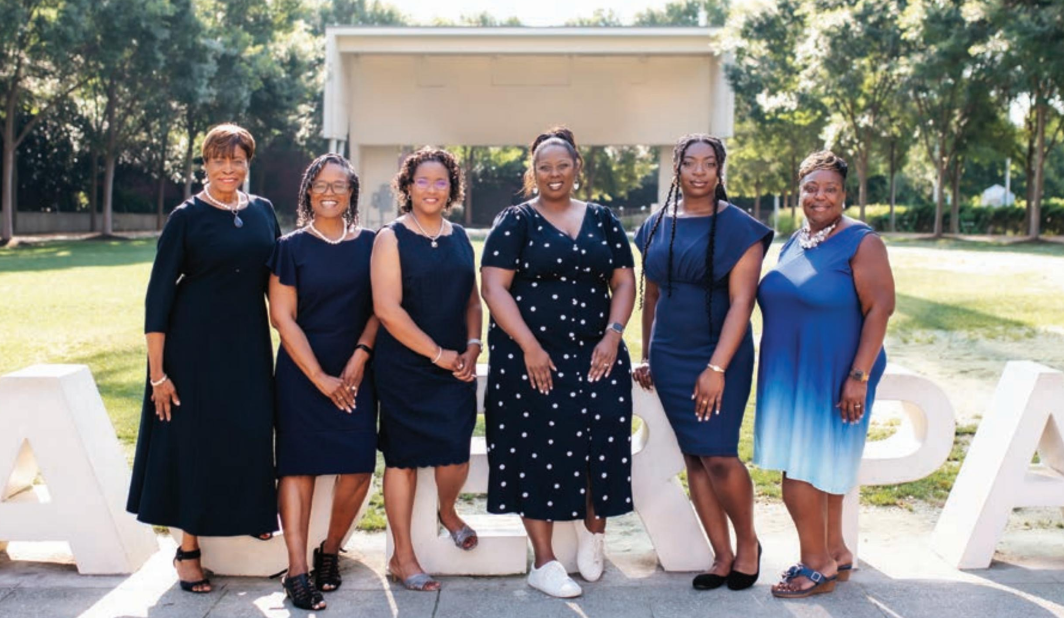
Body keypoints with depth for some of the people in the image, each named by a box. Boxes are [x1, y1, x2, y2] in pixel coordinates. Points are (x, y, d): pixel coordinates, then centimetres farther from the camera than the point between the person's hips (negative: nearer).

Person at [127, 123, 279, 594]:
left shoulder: (263, 212, 6)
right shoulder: (187, 217, -7)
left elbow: (276, 279, 13)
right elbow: (158, 295, -9)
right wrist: (157, 373, -13)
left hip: (250, 344, 4)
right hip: (196, 344, -3)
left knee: (251, 434, 7)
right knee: (196, 440, 3)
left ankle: (250, 513, 34)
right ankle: (188, 549, 17)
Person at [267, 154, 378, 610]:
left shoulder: (369, 244, 6)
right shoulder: (292, 247, -1)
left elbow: (380, 309, 7)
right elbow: (282, 317, -5)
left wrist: (359, 358, -8)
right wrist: (320, 378, -9)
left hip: (355, 372, 2)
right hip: (302, 372, -2)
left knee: (358, 468, -5)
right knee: (299, 465, -3)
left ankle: (330, 551, 19)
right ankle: (297, 572, 2)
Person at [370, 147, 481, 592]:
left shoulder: (460, 238, 11)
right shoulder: (391, 238, -4)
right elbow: (387, 308, -13)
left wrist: (472, 346, -1)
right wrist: (437, 353, -12)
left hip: (456, 367, 4)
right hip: (403, 367, -4)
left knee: (455, 451, -1)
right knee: (403, 456, 3)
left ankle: (447, 511, 34)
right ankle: (402, 557, 17)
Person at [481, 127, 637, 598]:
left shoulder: (602, 220, 12)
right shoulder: (515, 221, 1)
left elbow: (624, 281, 11)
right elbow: (494, 287, -7)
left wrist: (613, 335, -4)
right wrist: (529, 347, -14)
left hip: (596, 354, 3)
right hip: (530, 356, -3)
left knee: (605, 443, -7)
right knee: (539, 452, 0)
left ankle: (592, 527, 23)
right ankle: (545, 564, 13)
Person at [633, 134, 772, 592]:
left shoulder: (738, 227, -7)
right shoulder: (656, 226, 7)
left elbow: (741, 303, -13)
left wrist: (716, 368, -19)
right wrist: (647, 357, 12)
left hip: (719, 358, -4)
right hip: (669, 359, 4)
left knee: (719, 456, -9)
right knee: (693, 457, 6)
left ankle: (748, 542, 17)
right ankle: (722, 556, 19)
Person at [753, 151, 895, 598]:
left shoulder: (860, 242, -10)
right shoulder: (794, 242, 11)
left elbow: (880, 308, -16)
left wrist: (859, 376, -21)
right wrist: (775, 372, 15)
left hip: (831, 378, -7)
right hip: (789, 376, 7)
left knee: (800, 471, -5)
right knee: (821, 469, 16)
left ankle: (817, 565, 12)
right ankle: (835, 555, 30)